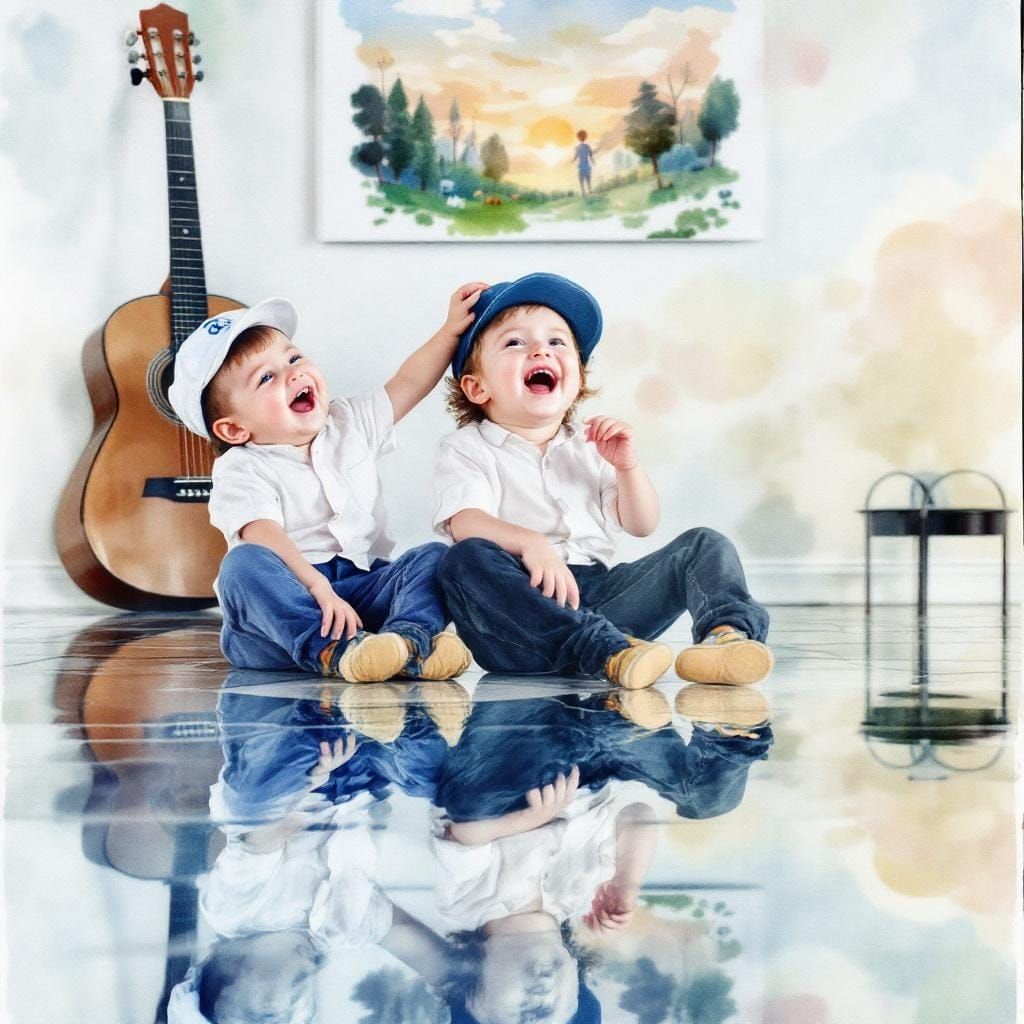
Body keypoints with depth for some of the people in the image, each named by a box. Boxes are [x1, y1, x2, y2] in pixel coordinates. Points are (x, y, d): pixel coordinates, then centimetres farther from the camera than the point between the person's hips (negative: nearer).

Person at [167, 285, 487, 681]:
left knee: (433, 557, -14)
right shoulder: (242, 472, -7)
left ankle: (408, 637, -44)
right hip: (290, 600, -5)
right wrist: (319, 589, -37)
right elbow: (262, 537, -23)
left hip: (364, 590, 5)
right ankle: (332, 651, -51)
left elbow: (407, 383, 23)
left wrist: (451, 329, 16)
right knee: (244, 564, -33)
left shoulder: (350, 423, 15)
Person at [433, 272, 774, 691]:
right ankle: (606, 652, -51)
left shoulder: (591, 444, 22)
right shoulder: (467, 448, 8)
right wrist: (529, 543, -33)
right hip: (521, 604, -4)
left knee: (704, 544, -6)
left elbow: (640, 525, 17)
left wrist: (628, 466, -3)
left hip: (599, 596, 5)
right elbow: (465, 522, -12)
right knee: (464, 561, -36)